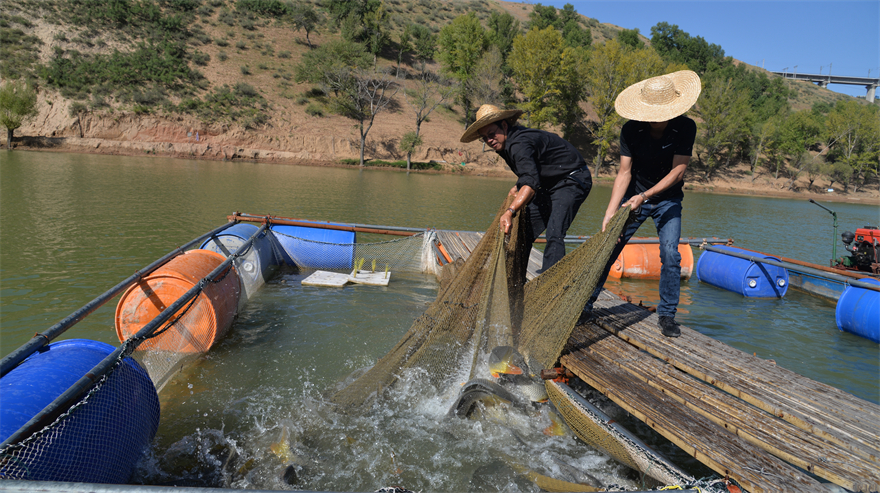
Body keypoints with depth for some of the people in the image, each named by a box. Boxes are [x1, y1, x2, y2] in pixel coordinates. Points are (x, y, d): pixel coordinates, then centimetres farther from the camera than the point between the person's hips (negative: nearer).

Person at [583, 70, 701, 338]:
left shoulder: (685, 128, -20)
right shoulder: (631, 130, -18)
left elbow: (677, 171, -22)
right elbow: (624, 172, -19)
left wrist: (644, 196, -32)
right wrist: (610, 212, -29)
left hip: (668, 200, 0)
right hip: (633, 197, 1)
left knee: (670, 254, -13)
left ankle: (667, 316, 2)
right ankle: (586, 304, 10)